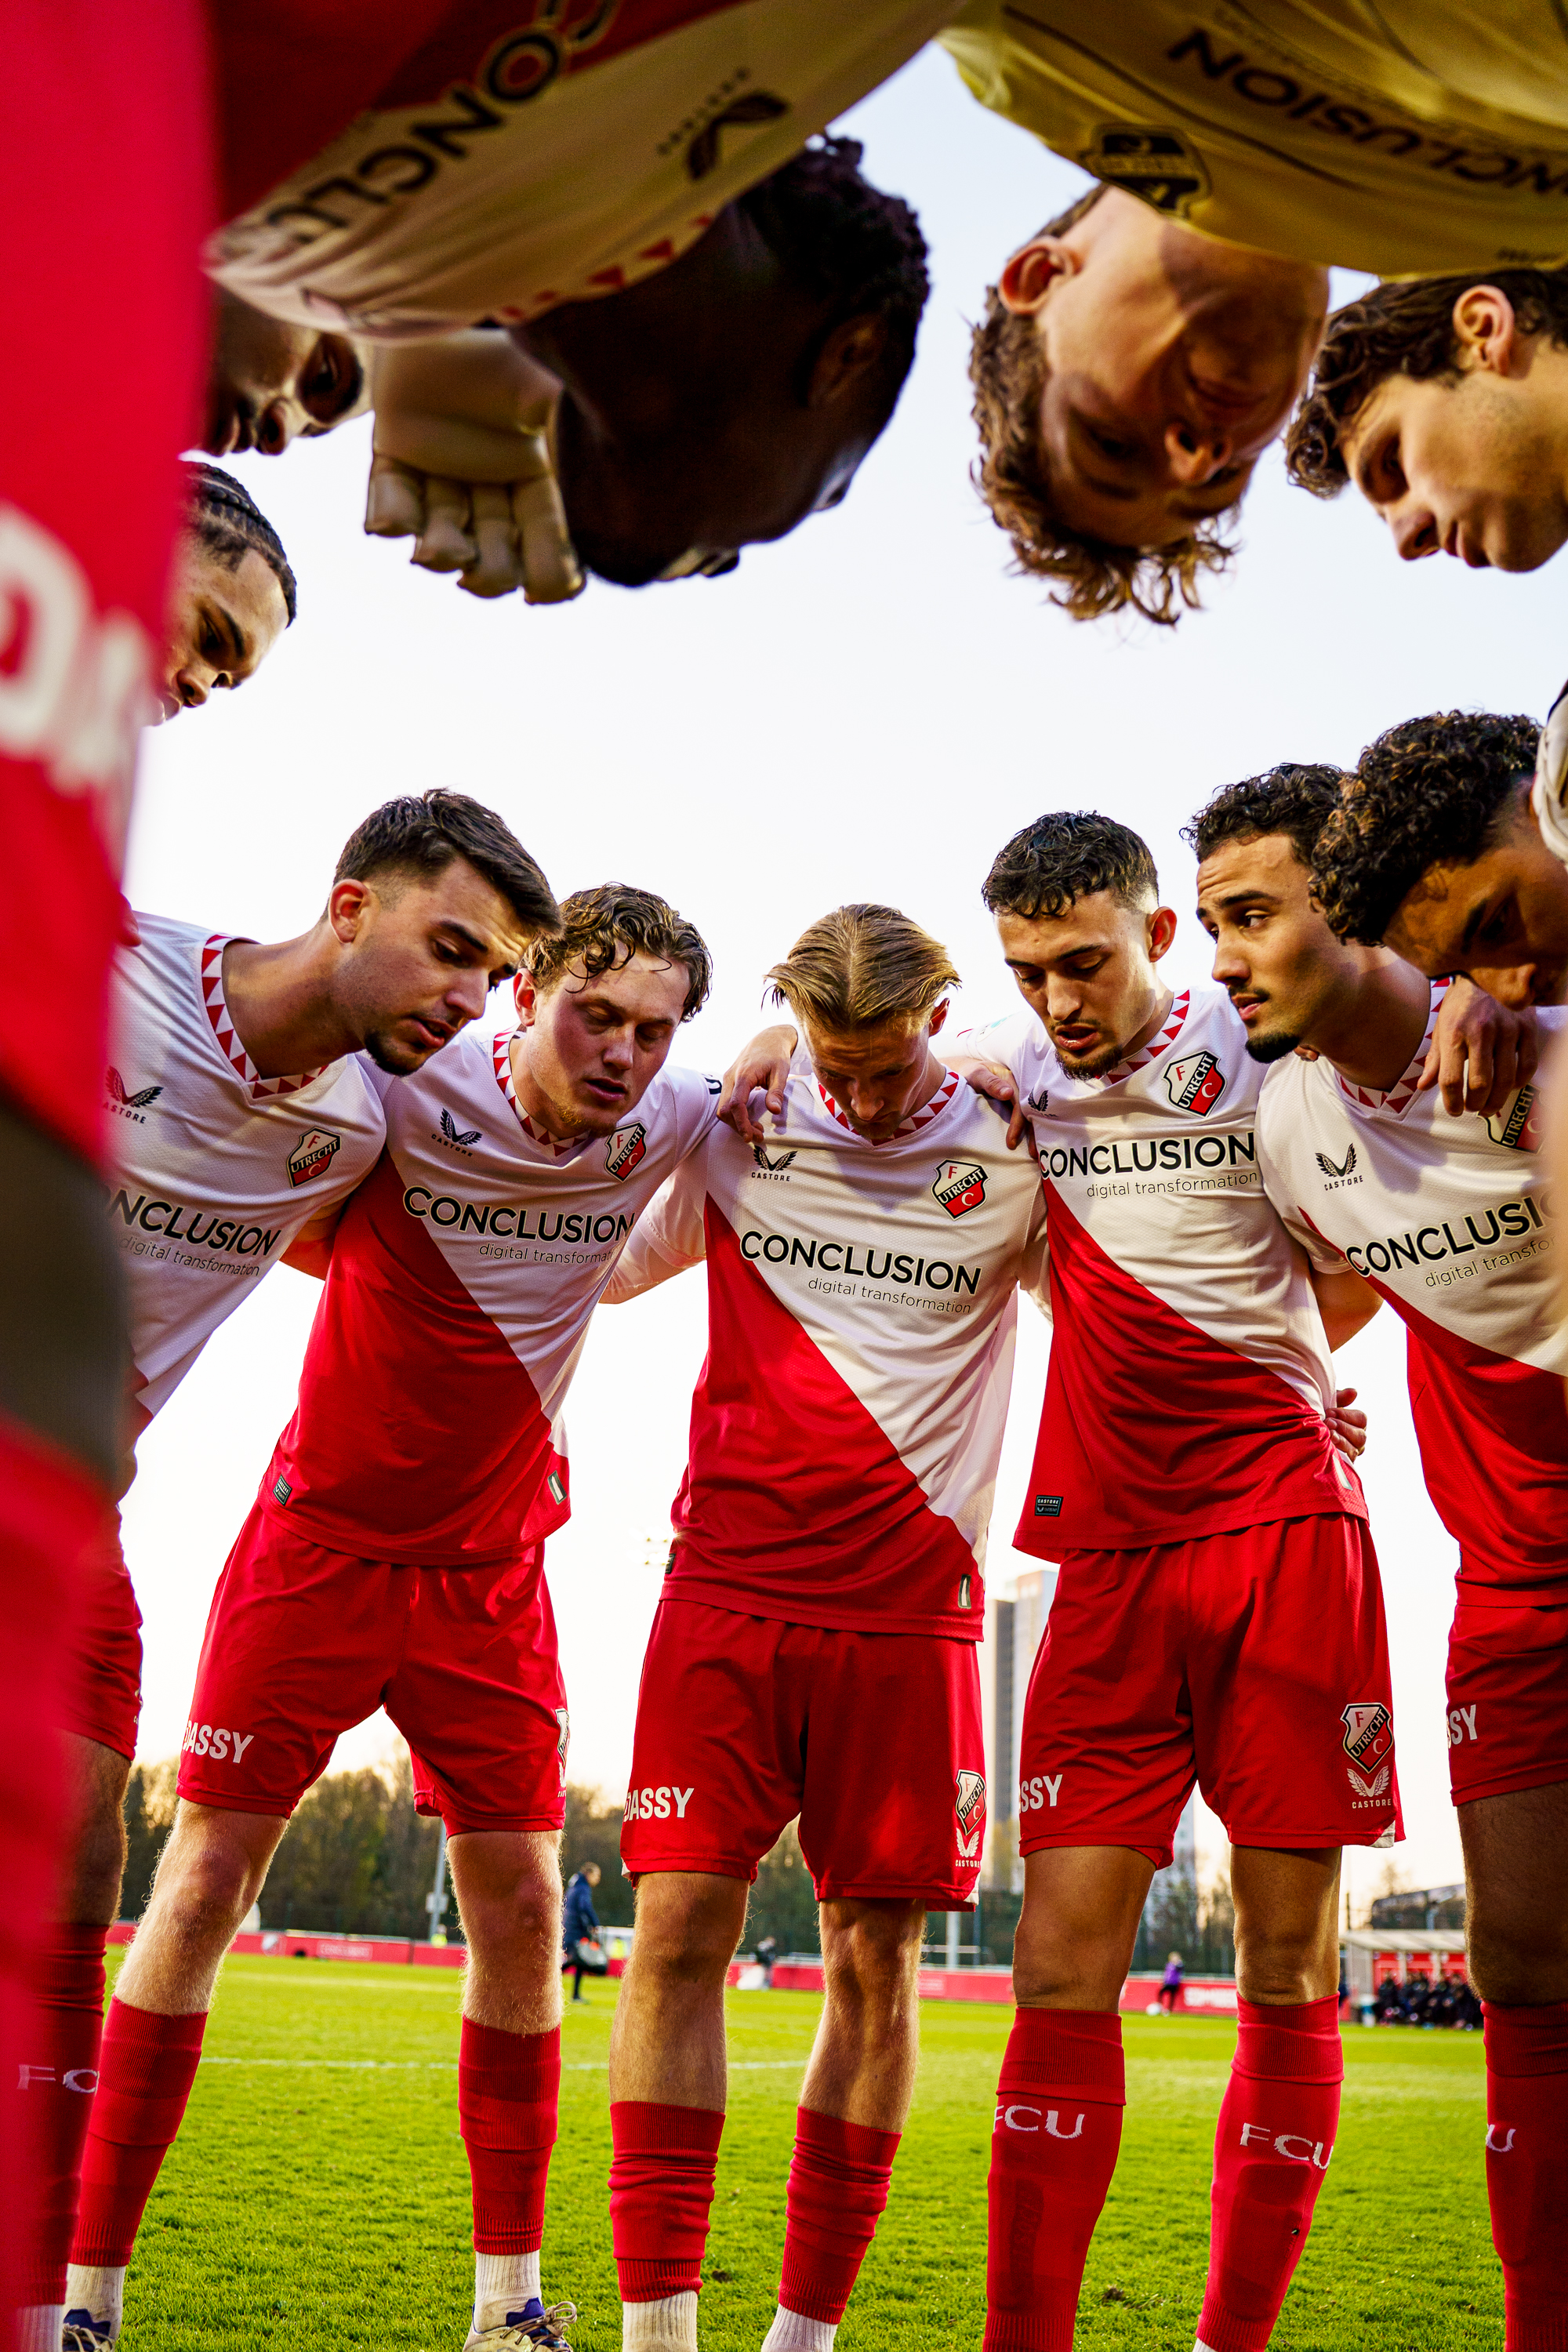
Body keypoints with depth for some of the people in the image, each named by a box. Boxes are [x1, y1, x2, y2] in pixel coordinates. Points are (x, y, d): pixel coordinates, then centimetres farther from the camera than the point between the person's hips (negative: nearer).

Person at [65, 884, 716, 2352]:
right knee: (202, 1883, -5)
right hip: (322, 1538, -3)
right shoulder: (399, 1086, -17)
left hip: (492, 1572, 3)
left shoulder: (670, 1128, -7)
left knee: (521, 1912, 1)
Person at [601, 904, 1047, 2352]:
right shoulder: (735, 1132, 5)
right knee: (682, 1923, -6)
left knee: (876, 1958, 2)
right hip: (727, 1589, 0)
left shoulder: (1012, 1157, 2)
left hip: (910, 1610, 0)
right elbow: (589, 1266, 20)